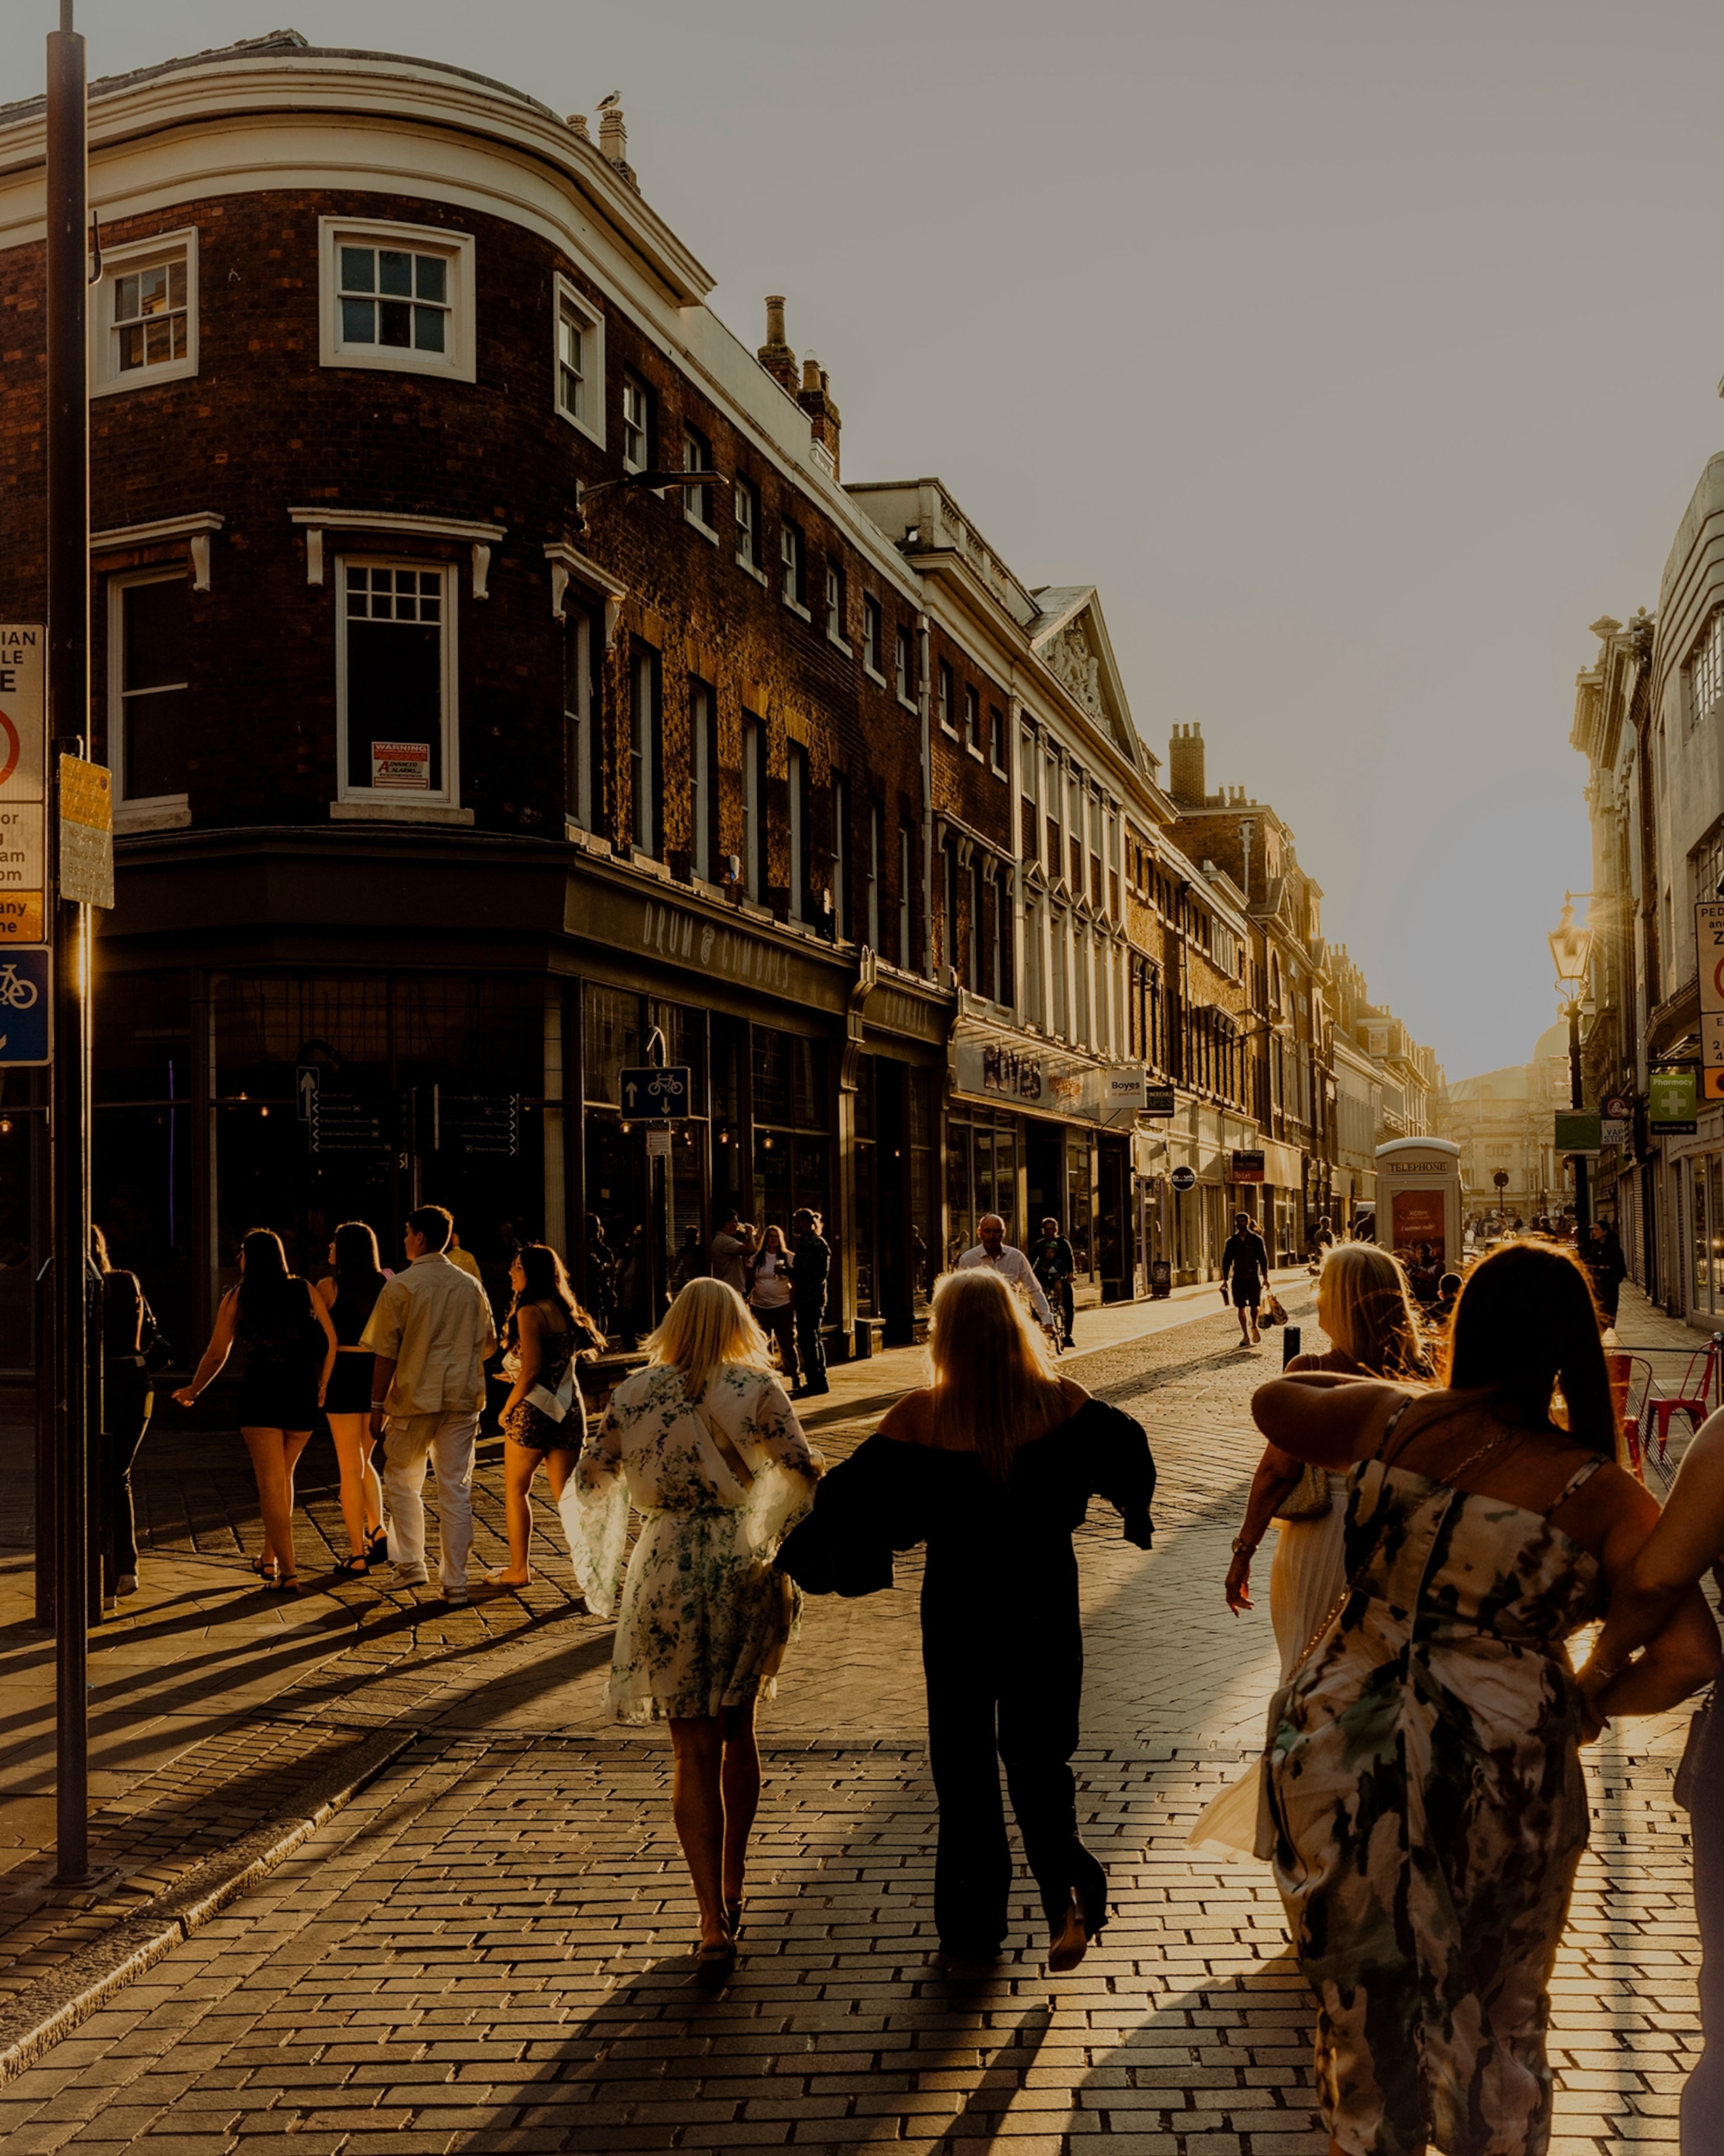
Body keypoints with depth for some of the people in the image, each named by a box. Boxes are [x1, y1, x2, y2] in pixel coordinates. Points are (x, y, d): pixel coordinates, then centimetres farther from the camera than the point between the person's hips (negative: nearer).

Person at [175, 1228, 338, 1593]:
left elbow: (217, 1355, 4)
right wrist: (322, 1385, 12)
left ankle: (287, 1573, -9)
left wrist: (192, 1391, 18)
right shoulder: (303, 1290, 7)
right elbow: (330, 1340, 4)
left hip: (261, 1391, -3)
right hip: (302, 1392, 3)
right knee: (284, 1476, 21)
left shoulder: (237, 1298, 3)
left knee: (271, 1483, -2)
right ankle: (269, 1556, 29)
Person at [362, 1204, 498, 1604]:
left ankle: (410, 1565, 14)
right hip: (462, 1398, 3)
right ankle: (454, 1581, 4)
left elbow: (386, 1352, -9)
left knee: (403, 1481, 16)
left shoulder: (400, 1287, -7)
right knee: (456, 1488, 5)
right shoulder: (471, 1287, 4)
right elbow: (489, 1344, 12)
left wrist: (377, 1405, -3)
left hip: (414, 1397, -3)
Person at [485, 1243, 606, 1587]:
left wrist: (507, 1408, -6)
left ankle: (519, 1569, 14)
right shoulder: (565, 1310, 11)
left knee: (515, 1489, 9)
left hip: (535, 1408, -7)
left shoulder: (530, 1311, -12)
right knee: (566, 1495, 8)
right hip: (569, 1409, 7)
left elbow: (532, 1369, -17)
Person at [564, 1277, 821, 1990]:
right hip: (746, 1565, 1)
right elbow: (805, 1476, -10)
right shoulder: (757, 1390, -4)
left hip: (668, 1570, 0)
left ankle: (715, 1925, -4)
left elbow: (590, 1481, 7)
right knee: (737, 1731, 20)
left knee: (695, 1751, 2)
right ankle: (733, 1884, 31)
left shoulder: (635, 1393, 1)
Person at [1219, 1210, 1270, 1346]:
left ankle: (1254, 1327, 23)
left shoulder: (1256, 1239, 2)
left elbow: (1263, 1259, 4)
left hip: (1253, 1277, -1)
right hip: (1237, 1278, 1)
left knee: (1254, 1306, -6)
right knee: (1241, 1308, 0)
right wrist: (1225, 1280, 4)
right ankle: (1245, 1335, 9)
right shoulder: (1232, 1241, 6)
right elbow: (1226, 1261, 8)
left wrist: (1265, 1278, -1)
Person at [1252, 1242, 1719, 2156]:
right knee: (1494, 2017, 22)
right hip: (1491, 1782, -2)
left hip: (1338, 1747, 2)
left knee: (1362, 2003, 23)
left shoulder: (1389, 1419, -5)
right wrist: (1594, 1706, -1)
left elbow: (1272, 1402, 14)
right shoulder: (1594, 1491, -12)